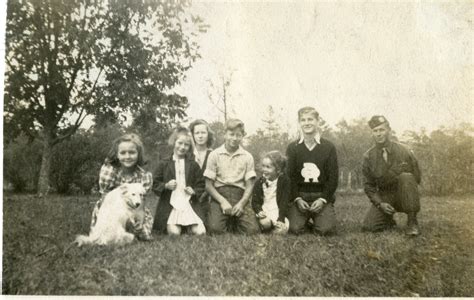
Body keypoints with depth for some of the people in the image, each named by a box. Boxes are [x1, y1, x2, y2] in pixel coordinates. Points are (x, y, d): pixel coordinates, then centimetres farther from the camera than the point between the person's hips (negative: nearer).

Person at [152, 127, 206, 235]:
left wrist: (194, 192, -6)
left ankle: (188, 226, 16)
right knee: (174, 232, -24)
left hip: (189, 205, 2)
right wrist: (166, 186, -11)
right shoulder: (164, 164, 6)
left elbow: (201, 185, 13)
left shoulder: (193, 165, 10)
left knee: (200, 232, -16)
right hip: (170, 206, -2)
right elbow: (155, 184, 7)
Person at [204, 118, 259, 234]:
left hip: (239, 195, 1)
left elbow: (249, 185, 5)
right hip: (219, 194, -1)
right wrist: (222, 201, -13)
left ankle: (234, 223, 13)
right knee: (215, 229, -26)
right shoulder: (215, 155, 5)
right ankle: (228, 223, 9)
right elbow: (208, 185, 1)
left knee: (252, 230, -19)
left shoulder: (247, 157, 9)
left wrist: (241, 203, -13)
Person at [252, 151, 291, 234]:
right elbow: (255, 201, 2)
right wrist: (259, 211, -20)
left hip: (278, 213, -1)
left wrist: (280, 219, -15)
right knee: (265, 223, -33)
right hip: (264, 214, 1)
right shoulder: (259, 182, 3)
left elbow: (284, 201, -5)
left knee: (282, 229, -28)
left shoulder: (284, 181, -2)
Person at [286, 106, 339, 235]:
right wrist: (297, 199, -10)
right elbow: (290, 176, 3)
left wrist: (323, 199, -11)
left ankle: (315, 219, 15)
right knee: (294, 228, -17)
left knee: (326, 229, -19)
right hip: (300, 196, 1)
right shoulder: (292, 148, 4)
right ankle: (306, 219, 16)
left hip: (322, 196, 0)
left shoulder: (329, 147, 2)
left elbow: (333, 177, 0)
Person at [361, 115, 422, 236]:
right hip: (383, 197, 1)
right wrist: (380, 203, -13)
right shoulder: (368, 156, -4)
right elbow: (369, 185, 1)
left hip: (403, 197, -1)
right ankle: (389, 220, 16)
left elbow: (417, 178, -2)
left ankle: (412, 222, -19)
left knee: (406, 177, -33)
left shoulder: (403, 151, -10)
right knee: (369, 226, -21)